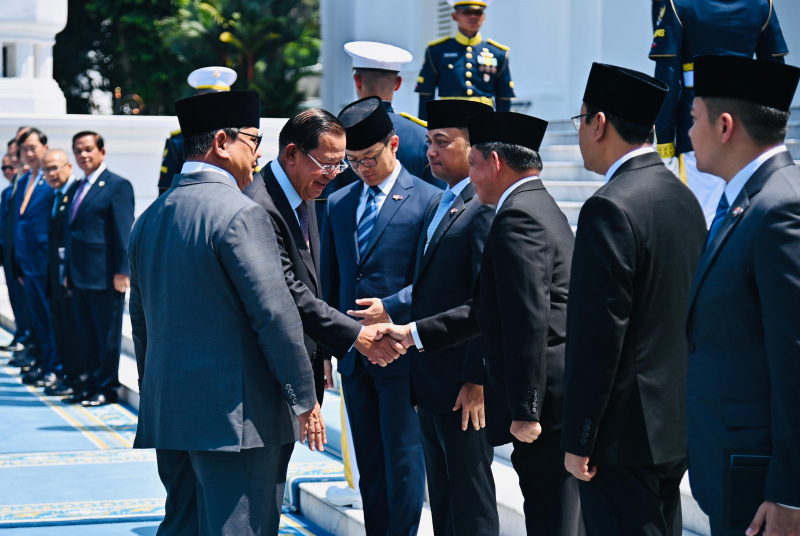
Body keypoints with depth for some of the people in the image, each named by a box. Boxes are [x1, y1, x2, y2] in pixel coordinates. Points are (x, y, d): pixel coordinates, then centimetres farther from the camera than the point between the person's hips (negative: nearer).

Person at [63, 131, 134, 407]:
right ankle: (91, 382, 21)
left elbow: (124, 231, -12)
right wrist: (68, 271, 15)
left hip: (105, 276, -8)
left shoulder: (117, 185, -6)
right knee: (87, 334, 13)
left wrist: (121, 271, -17)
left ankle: (107, 388, 7)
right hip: (80, 276, 8)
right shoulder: (77, 188, 17)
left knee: (107, 334, 0)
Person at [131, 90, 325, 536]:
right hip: (237, 415, -8)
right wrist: (305, 399, -9)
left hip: (169, 411, 8)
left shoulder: (151, 217, 13)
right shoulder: (239, 213, -13)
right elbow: (275, 314, -17)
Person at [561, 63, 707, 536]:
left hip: (626, 431, -9)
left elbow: (599, 332, -20)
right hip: (678, 424, 9)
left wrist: (578, 440, -15)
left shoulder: (610, 208, -17)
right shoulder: (684, 199, 10)